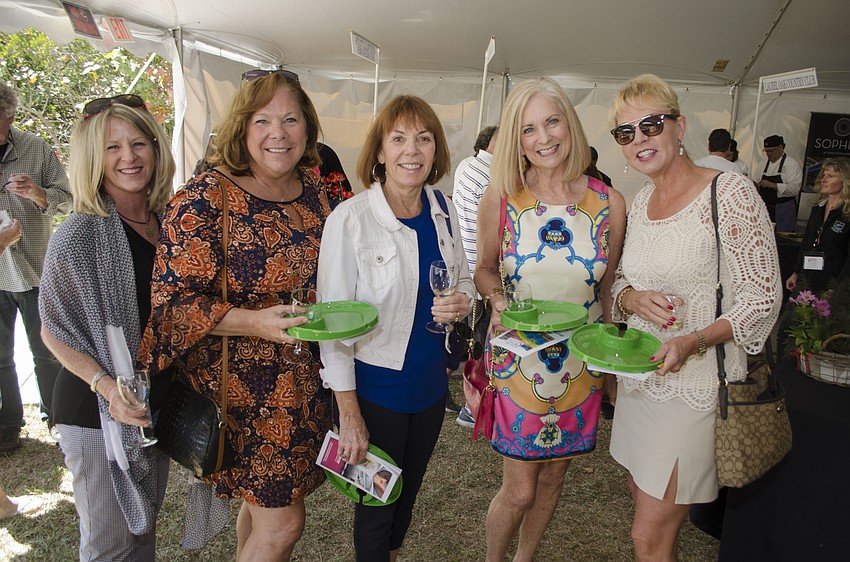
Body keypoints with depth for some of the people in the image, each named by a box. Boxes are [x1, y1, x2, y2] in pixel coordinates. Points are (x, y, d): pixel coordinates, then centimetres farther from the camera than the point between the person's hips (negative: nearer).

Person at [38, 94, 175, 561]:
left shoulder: (167, 222, 1)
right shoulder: (79, 236, -16)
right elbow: (54, 332, -10)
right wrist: (105, 384, -23)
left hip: (159, 402, 6)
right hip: (96, 412, -5)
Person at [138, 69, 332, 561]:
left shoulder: (314, 188, 3)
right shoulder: (206, 199, -16)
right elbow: (173, 300, -17)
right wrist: (256, 322, -28)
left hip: (306, 378, 6)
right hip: (241, 385, -6)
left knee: (268, 498, 22)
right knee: (282, 522, 1)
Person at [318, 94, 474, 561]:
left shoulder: (444, 212, -2)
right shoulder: (349, 219, -19)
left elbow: (464, 280, 12)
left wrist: (461, 302, -13)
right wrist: (349, 414, -16)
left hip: (430, 382, 6)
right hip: (374, 387, -5)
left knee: (408, 494, 25)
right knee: (376, 503, 13)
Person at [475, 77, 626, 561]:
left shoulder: (609, 204, -4)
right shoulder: (500, 198, -7)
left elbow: (608, 289, 6)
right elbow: (485, 269, 6)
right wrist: (497, 298, -16)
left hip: (582, 364, 2)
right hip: (518, 361, -2)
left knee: (553, 477, 18)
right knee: (520, 490, 4)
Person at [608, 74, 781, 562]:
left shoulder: (729, 193, -13)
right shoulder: (640, 202, 7)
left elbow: (764, 297, -12)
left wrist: (694, 341, -27)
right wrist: (630, 297, -9)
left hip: (696, 384, -6)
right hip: (639, 376, 7)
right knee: (643, 494, 21)